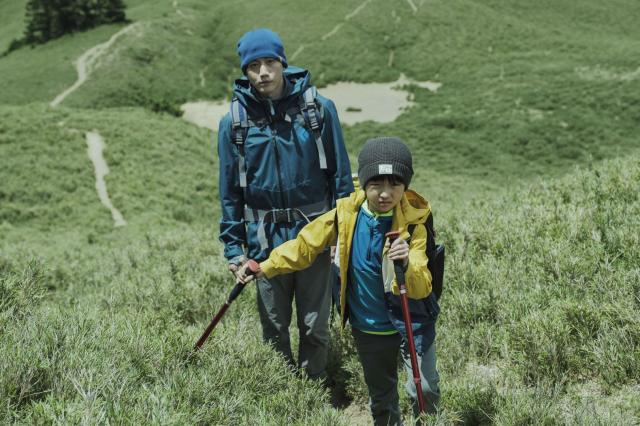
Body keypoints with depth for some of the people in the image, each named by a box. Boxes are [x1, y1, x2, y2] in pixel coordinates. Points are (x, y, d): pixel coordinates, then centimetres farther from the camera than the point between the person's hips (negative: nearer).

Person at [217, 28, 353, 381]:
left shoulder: (319, 108, -5)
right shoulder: (234, 122, -2)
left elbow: (340, 174, 0)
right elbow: (230, 192, 5)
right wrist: (233, 249, 3)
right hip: (265, 239, 1)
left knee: (315, 327, 9)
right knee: (274, 329, 14)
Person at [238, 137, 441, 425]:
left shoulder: (413, 223, -19)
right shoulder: (346, 214, -12)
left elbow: (421, 288, -27)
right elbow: (306, 244, 0)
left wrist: (406, 266, -48)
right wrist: (265, 268, -4)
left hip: (411, 323, -2)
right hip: (368, 328, 2)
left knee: (425, 390, -7)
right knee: (381, 397, 18)